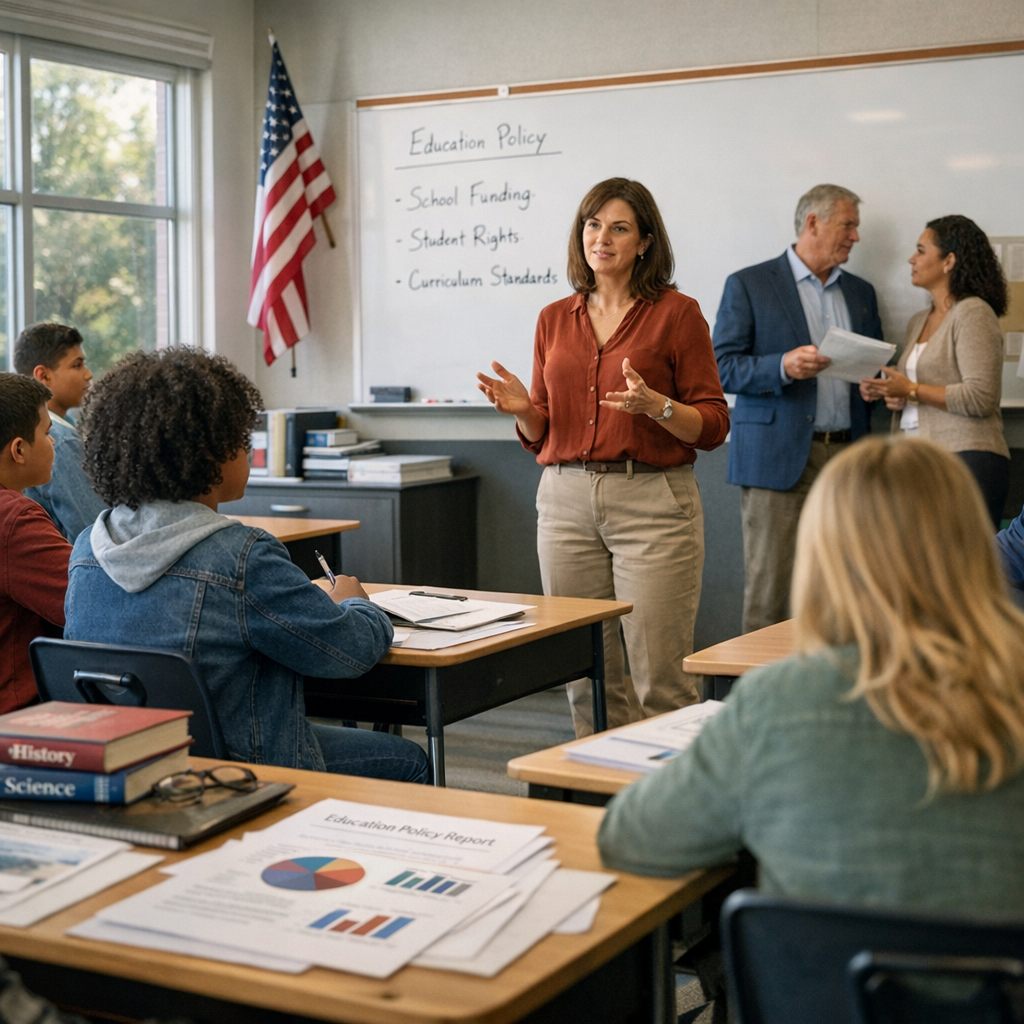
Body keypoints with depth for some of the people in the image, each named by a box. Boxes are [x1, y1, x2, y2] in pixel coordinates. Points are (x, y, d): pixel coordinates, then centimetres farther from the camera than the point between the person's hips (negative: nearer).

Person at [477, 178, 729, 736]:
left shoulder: (676, 313, 1)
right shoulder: (555, 319, 13)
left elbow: (713, 424, -2)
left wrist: (656, 406, -19)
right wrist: (522, 410, -4)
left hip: (652, 501, -4)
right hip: (567, 500, 4)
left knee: (659, 678, -5)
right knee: (584, 673, 8)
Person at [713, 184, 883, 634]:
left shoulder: (861, 293, 20)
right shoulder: (748, 285, 3)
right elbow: (723, 368, -4)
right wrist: (784, 367, -20)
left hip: (846, 457, 5)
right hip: (779, 458, -5)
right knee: (770, 592, -6)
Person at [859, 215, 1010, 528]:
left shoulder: (974, 313, -5)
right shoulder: (918, 321, 20)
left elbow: (981, 398, -14)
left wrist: (913, 391, -13)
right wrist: (891, 394, 6)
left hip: (967, 458, -7)